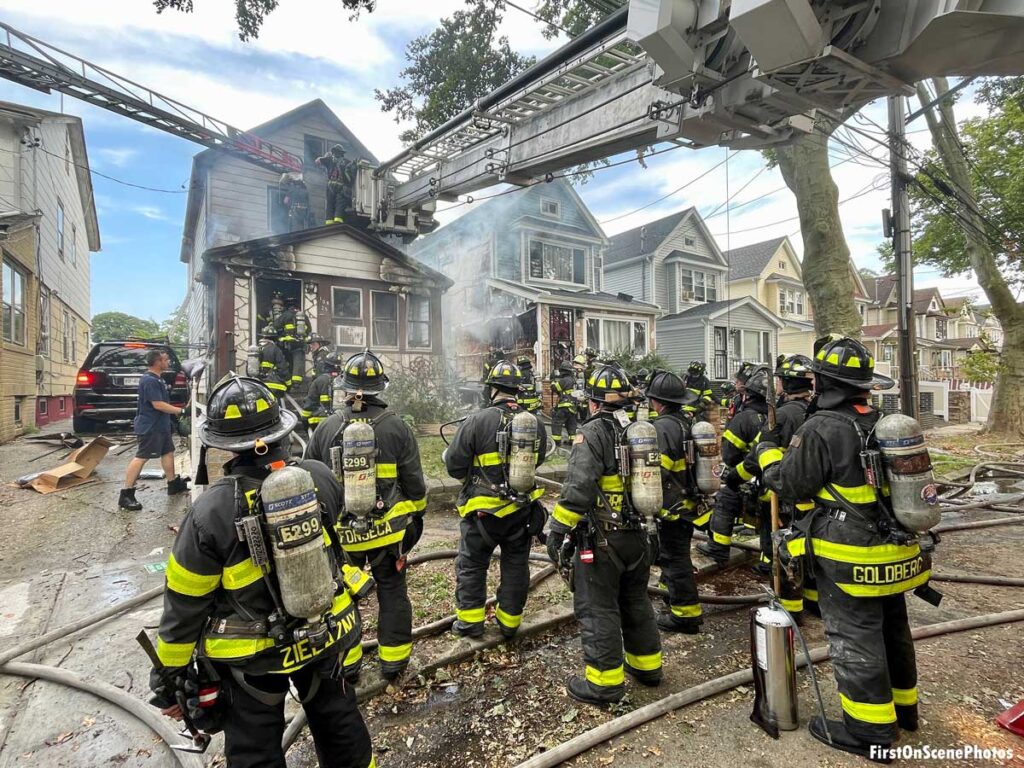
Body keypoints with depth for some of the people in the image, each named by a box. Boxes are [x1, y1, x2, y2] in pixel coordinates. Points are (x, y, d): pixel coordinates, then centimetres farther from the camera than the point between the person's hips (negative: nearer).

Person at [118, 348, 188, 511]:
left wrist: (175, 412, 22)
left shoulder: (158, 379, 13)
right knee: (141, 457, -8)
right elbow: (158, 405, -25)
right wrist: (181, 411, -20)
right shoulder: (149, 381, -20)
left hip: (160, 425, 11)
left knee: (168, 452, 17)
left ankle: (173, 484, 29)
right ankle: (126, 495, -4)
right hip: (149, 428, -11)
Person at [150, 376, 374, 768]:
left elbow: (184, 605, -15)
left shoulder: (212, 512, -26)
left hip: (252, 659, -3)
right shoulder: (320, 479, -18)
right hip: (325, 635, 3)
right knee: (340, 724, 27)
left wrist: (168, 676, 1)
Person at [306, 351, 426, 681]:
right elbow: (414, 481, -4)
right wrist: (417, 515, 12)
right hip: (389, 529, -1)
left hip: (341, 530, 1)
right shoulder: (397, 427, -10)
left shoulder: (326, 428, -5)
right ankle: (393, 660, 26)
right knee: (392, 591, 15)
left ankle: (345, 662, 31)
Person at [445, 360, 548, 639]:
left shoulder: (477, 422, -18)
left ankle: (470, 621, 26)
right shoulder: (536, 424, -5)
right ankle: (509, 622, 30)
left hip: (483, 510, -3)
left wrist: (471, 477, 9)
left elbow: (454, 465, -12)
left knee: (471, 565, 16)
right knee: (516, 566, 18)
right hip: (522, 510, 4)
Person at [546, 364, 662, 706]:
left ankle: (604, 682, 15)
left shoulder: (593, 433, -16)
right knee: (636, 601, 23)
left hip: (601, 539, -8)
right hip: (638, 535, 8)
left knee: (598, 608, 5)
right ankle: (647, 665, 37)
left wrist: (558, 529, -19)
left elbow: (578, 487, -25)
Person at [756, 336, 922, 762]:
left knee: (855, 640, 5)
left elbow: (787, 484, -15)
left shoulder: (821, 429, -22)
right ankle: (902, 705, 43)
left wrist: (768, 449, 0)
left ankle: (871, 731, 18)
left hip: (850, 558, -9)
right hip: (895, 550, 9)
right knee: (892, 630, 24)